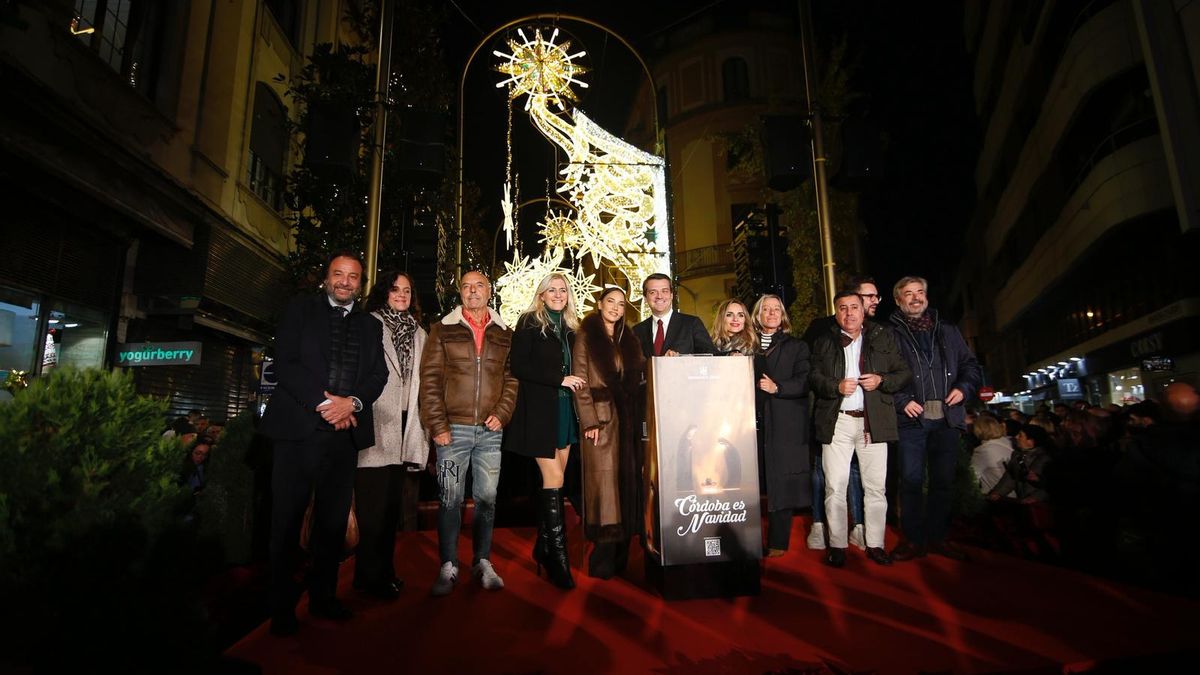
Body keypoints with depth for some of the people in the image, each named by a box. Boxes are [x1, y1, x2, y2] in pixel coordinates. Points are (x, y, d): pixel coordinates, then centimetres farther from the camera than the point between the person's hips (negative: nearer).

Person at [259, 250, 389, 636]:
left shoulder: (370, 325, 16)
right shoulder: (300, 310, 8)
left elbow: (379, 375, 7)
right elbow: (285, 364, -3)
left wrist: (353, 402, -12)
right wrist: (323, 403, -13)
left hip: (345, 432, 3)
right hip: (298, 428, -3)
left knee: (334, 520, 9)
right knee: (287, 520, 3)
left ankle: (323, 597, 22)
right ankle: (282, 607, 15)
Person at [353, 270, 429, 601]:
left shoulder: (419, 334, 17)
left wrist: (423, 424, 11)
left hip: (405, 426, 5)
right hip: (376, 425, -5)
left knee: (393, 504, 12)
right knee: (373, 505, -1)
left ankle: (385, 570, 23)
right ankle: (370, 576, 12)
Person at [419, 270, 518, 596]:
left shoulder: (504, 334, 10)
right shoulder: (443, 330, 4)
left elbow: (512, 377, 9)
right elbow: (430, 378, -1)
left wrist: (502, 413, -5)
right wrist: (437, 425, -7)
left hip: (490, 430, 2)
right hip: (453, 429, -2)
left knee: (487, 497, 8)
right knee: (449, 499, 4)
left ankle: (483, 562, 23)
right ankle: (448, 566, 18)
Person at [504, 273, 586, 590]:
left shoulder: (570, 327, 14)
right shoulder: (529, 323, -3)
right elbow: (518, 366, -12)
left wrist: (573, 382, 3)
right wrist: (559, 379, -14)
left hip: (564, 409, 6)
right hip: (539, 410, -6)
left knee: (553, 480, 9)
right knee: (554, 480, -9)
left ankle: (544, 547, 21)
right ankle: (558, 556, 0)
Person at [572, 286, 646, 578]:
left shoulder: (628, 339, 16)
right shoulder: (586, 336, 1)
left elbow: (637, 378, 14)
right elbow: (579, 382, -6)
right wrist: (590, 422, -13)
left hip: (626, 420, 5)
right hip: (600, 418, -5)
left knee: (626, 484, 5)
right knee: (604, 486, -5)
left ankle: (620, 558, 14)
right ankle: (603, 561, 4)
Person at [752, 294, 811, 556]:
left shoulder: (796, 346, 10)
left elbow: (804, 382, -1)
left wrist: (777, 387, -13)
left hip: (786, 426, -2)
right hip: (755, 423, 2)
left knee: (782, 484, 0)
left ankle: (778, 542, 9)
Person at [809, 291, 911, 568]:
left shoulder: (882, 337, 10)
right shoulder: (825, 342, 10)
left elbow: (904, 373, 9)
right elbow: (814, 377, 4)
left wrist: (882, 380, -10)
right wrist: (837, 386, -14)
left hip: (874, 421, 1)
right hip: (837, 422, 0)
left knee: (876, 487, 6)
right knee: (835, 487, 0)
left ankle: (875, 544, 18)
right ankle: (837, 546, 9)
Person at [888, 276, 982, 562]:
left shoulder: (948, 331, 17)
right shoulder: (891, 333, 4)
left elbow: (970, 364, 18)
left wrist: (964, 387, 0)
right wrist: (902, 400, -12)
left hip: (947, 417, 4)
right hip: (912, 417, -4)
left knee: (943, 481, 9)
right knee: (911, 480, -3)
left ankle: (937, 537, 21)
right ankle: (913, 539, 8)